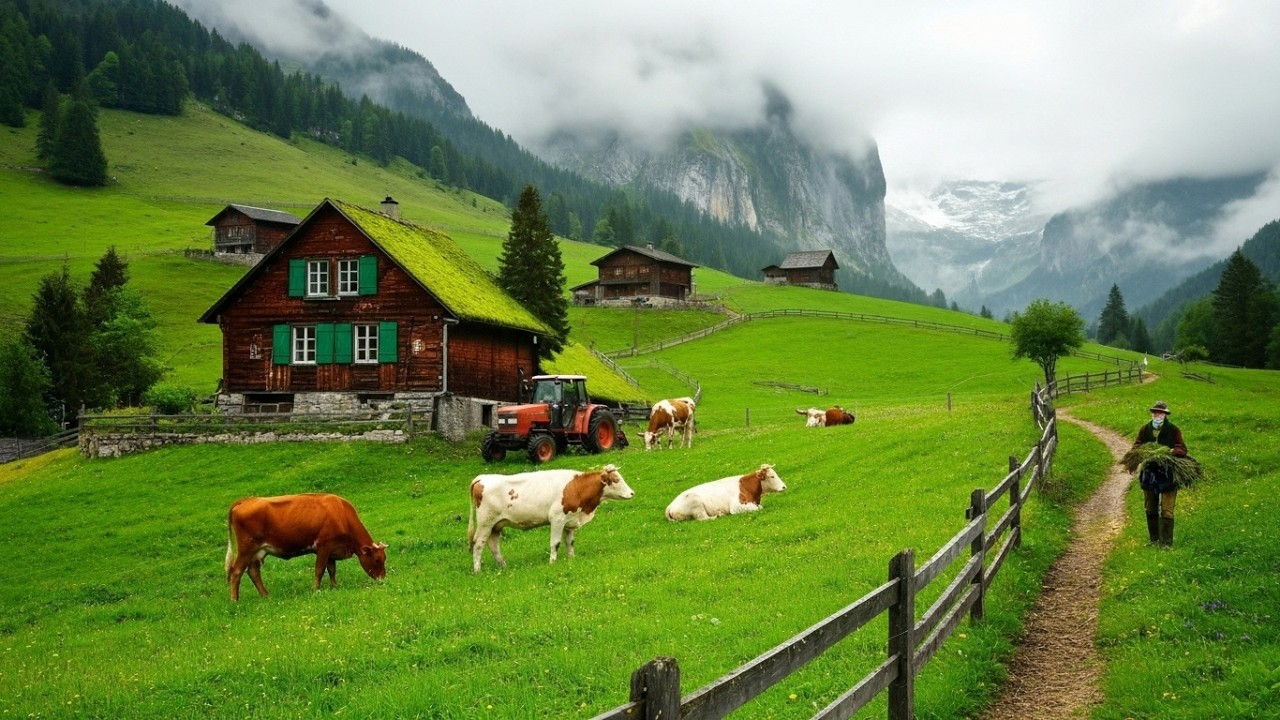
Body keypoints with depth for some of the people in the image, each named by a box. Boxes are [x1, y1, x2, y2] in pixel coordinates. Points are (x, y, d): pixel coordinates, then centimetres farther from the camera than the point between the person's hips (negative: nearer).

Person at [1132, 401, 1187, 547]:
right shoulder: (1144, 429, 7)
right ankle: (1154, 540, 25)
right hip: (1149, 473, 4)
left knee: (1166, 511, -5)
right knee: (1150, 510, 13)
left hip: (1167, 475, -4)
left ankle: (1166, 543, 0)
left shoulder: (1173, 430, -3)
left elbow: (1182, 449, -5)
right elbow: (1136, 446, 8)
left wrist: (1171, 452, -26)